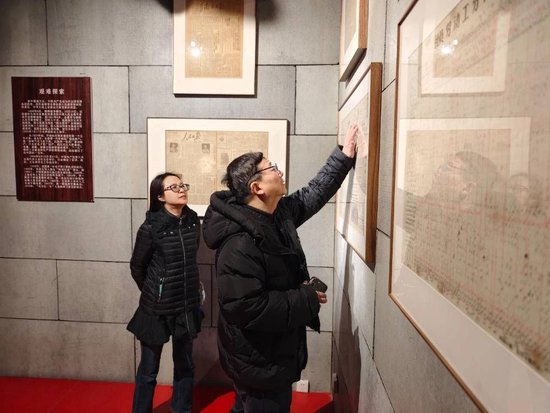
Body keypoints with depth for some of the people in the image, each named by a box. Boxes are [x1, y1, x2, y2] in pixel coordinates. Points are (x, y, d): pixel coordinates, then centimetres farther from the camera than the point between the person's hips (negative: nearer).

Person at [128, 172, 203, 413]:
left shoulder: (193, 221, -4)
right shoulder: (151, 227, -16)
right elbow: (137, 267, -3)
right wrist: (152, 292, 9)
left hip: (187, 306, 4)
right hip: (157, 308, -4)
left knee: (185, 365, 19)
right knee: (149, 369, 13)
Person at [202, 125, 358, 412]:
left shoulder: (278, 214, -2)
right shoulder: (240, 243, -31)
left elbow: (313, 195, 13)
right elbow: (245, 308, -34)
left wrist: (344, 156, 11)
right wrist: (307, 300, -25)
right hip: (259, 361, -9)